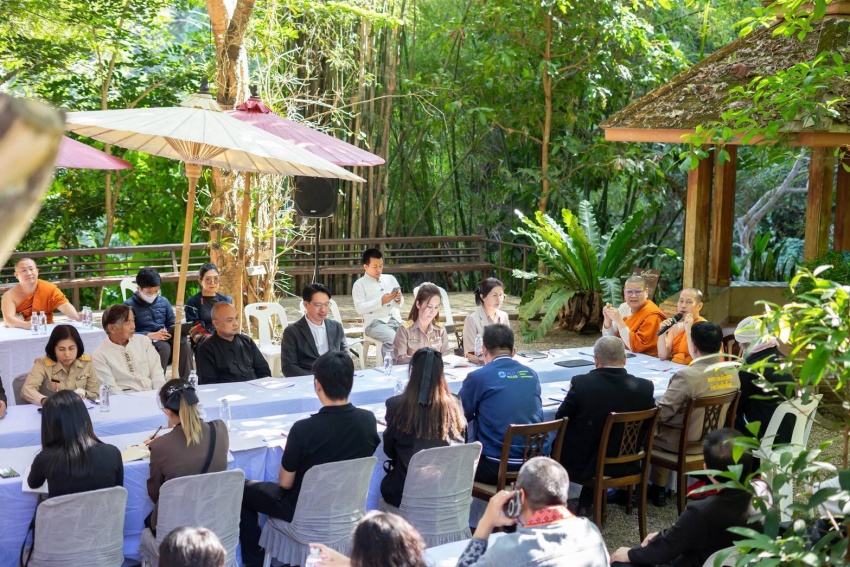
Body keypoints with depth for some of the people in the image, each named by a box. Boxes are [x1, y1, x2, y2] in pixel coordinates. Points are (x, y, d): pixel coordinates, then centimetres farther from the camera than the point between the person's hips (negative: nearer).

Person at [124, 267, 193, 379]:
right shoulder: (129, 305, 1)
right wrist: (151, 335, -20)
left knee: (183, 341, -28)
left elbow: (172, 324, 21)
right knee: (164, 347, -36)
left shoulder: (163, 302, 17)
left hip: (165, 339, 4)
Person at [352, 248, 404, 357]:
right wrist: (381, 301, -18)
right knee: (394, 339, -33)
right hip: (375, 323, -5)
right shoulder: (359, 284, 3)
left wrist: (399, 299, -7)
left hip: (396, 320, 5)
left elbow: (401, 303, 17)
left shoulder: (390, 279, 19)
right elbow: (360, 308, -10)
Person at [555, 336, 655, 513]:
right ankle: (585, 504, 37)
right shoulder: (644, 387, -13)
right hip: (626, 465, 3)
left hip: (582, 464, -3)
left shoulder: (581, 383, -20)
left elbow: (560, 420, -7)